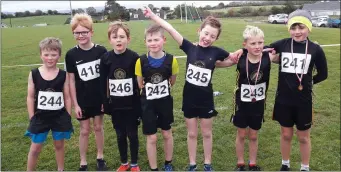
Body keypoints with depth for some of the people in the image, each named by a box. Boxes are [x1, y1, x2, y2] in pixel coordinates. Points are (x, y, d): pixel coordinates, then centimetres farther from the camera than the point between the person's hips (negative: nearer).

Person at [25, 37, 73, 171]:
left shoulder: (63, 75, -7)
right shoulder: (34, 74, -7)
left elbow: (67, 97, -1)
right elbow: (30, 97, -2)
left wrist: (68, 117, 0)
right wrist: (32, 118, -3)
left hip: (60, 116, 0)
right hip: (40, 117, 0)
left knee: (59, 145, 15)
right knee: (35, 148, 10)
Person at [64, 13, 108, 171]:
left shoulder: (101, 51, -8)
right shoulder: (71, 54, -9)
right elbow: (71, 80, -4)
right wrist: (75, 104, -5)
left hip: (99, 98, 1)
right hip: (82, 100, 0)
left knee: (98, 127, 15)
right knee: (84, 130, 11)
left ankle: (100, 157, 33)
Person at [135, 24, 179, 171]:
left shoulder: (171, 60, -14)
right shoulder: (141, 61, -15)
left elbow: (172, 81, 4)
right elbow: (140, 84, -1)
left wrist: (163, 89, 7)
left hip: (165, 101, 1)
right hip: (148, 103, -1)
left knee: (167, 134, 16)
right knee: (151, 138, 6)